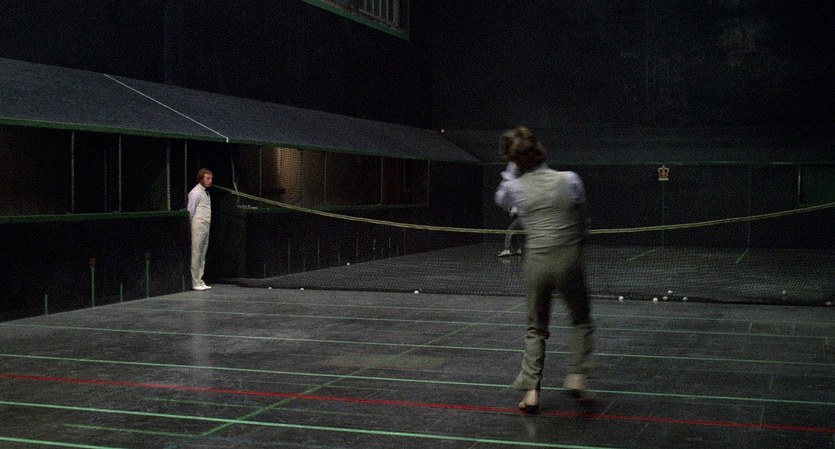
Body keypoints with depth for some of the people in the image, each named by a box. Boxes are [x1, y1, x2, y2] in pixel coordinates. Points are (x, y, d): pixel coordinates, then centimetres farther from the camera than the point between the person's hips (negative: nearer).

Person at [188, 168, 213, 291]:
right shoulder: (196, 193, -10)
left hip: (206, 227, 9)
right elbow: (190, 211, -10)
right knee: (196, 255, -6)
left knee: (202, 255, 11)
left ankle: (199, 281, 16)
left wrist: (209, 225, 14)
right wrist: (191, 225, -9)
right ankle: (195, 282, -4)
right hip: (198, 227, -9)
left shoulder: (206, 192, 18)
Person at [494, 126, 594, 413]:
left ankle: (531, 391, 8)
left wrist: (512, 168, 19)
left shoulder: (514, 187, -4)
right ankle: (577, 377, 7)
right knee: (581, 320, 20)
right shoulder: (569, 180, -6)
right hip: (569, 259, -1)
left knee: (536, 329, 15)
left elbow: (500, 199, 22)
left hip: (536, 263, 1)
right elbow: (582, 221, 6)